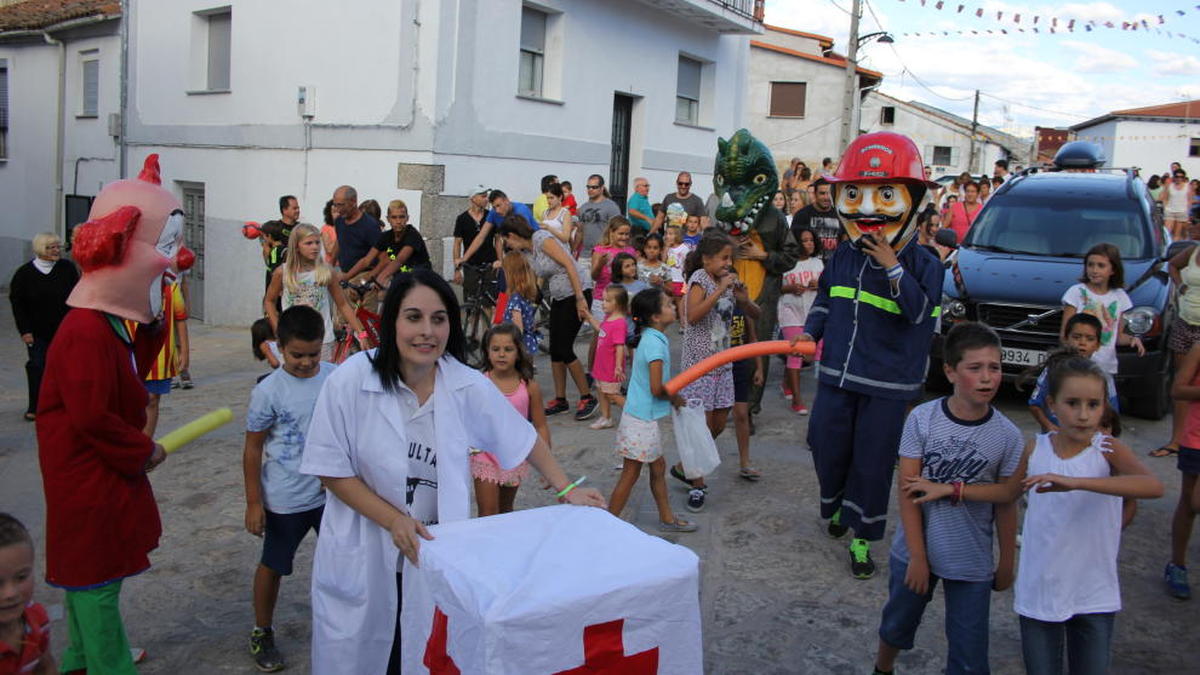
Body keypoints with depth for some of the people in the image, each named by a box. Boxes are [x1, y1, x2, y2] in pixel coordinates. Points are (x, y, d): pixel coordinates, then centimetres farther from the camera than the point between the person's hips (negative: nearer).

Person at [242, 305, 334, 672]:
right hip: (285, 499, -3)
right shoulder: (268, 391, -14)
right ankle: (262, 634, 34)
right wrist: (254, 502, -8)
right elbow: (253, 448, -8)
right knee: (272, 566, 14)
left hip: (332, 492, 3)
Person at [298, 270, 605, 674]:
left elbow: (523, 439, 5)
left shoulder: (467, 386, -9)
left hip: (440, 556, 2)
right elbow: (332, 472, -10)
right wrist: (394, 520, -19)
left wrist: (566, 490, 2)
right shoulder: (350, 382, -16)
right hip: (364, 560, -2)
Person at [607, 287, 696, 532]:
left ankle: (667, 518, 34)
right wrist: (676, 398, -6)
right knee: (630, 475, 2)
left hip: (644, 417, 9)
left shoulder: (649, 337, 6)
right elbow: (656, 389, -25)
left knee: (658, 467, 20)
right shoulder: (655, 343, -22)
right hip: (642, 420, -9)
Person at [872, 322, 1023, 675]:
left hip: (973, 563, 0)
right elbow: (908, 491, -13)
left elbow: (1007, 498, -3)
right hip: (915, 550, 0)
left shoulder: (1008, 435, -10)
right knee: (897, 623, 22)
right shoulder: (922, 419, -14)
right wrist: (918, 557, -13)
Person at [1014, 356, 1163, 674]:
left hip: (1094, 597, -1)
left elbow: (1153, 486, -31)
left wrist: (1075, 482, -40)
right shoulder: (1035, 449, -5)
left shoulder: (1109, 449, -12)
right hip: (1038, 593, 1)